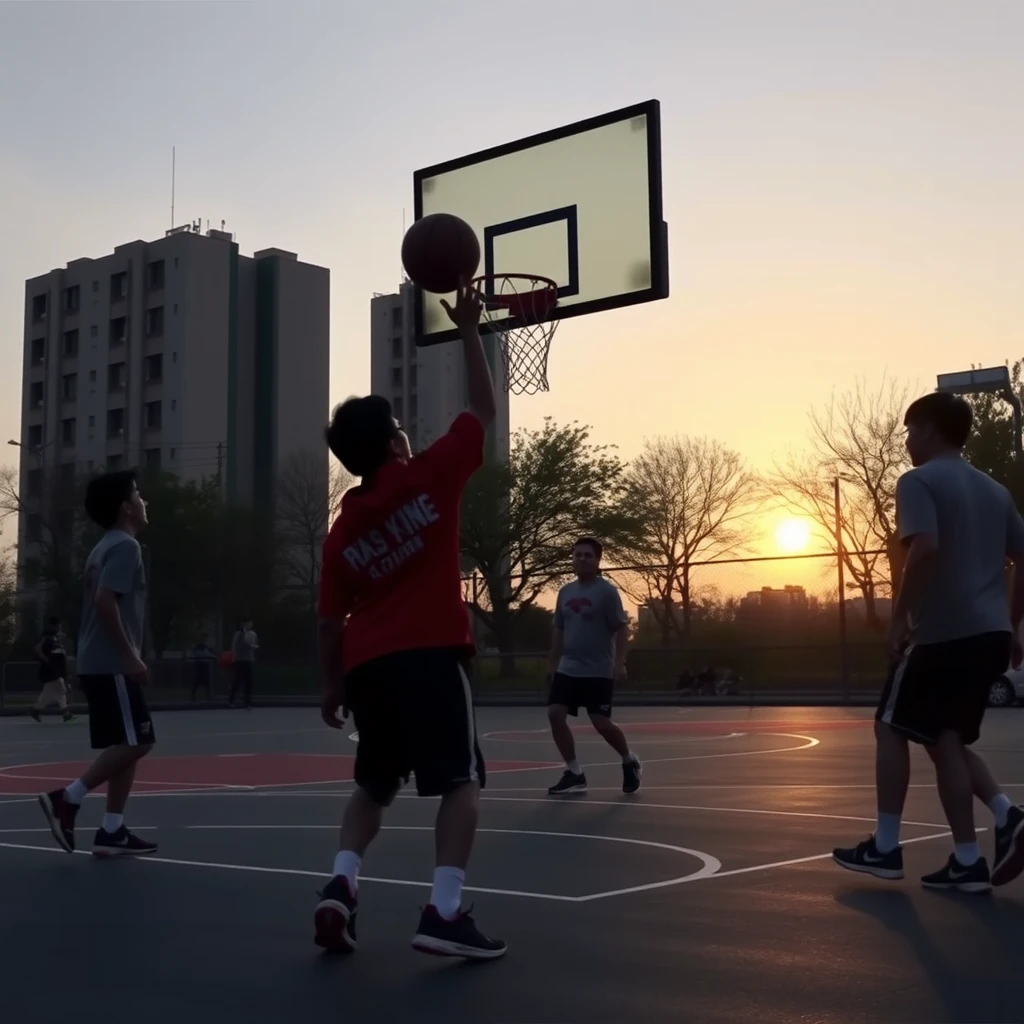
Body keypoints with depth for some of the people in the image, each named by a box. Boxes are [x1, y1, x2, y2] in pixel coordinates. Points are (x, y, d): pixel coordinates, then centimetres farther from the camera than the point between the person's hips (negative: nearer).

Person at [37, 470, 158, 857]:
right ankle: (66, 798, -8)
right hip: (112, 665, -10)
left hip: (98, 664, 10)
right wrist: (130, 655, -21)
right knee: (137, 742, -8)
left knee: (126, 744, 10)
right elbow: (105, 600, -23)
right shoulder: (125, 545, -11)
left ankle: (111, 830, 9)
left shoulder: (105, 547, 19)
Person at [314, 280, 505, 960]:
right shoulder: (430, 478, -1)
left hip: (369, 664, 6)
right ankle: (445, 913, -13)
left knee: (375, 785, 21)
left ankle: (340, 886, 4)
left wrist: (333, 687, 22)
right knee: (462, 782, -2)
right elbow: (485, 410, 8)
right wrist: (470, 330, 15)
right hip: (432, 654, -5)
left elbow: (332, 623, 12)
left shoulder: (341, 531, 11)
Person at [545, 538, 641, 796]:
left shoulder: (607, 591, -8)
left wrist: (620, 662, -20)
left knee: (601, 722, -7)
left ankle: (630, 761, 22)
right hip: (568, 668, 6)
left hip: (599, 671, -6)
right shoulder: (565, 592, 10)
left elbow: (621, 628, -11)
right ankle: (574, 773, 3)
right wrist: (553, 661, 16)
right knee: (555, 714, -7)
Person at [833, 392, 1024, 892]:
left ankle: (885, 847, 7)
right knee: (947, 738, 15)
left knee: (891, 729, 6)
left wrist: (899, 617, -15)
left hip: (942, 632, -7)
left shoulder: (918, 482, -6)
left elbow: (925, 549, -21)